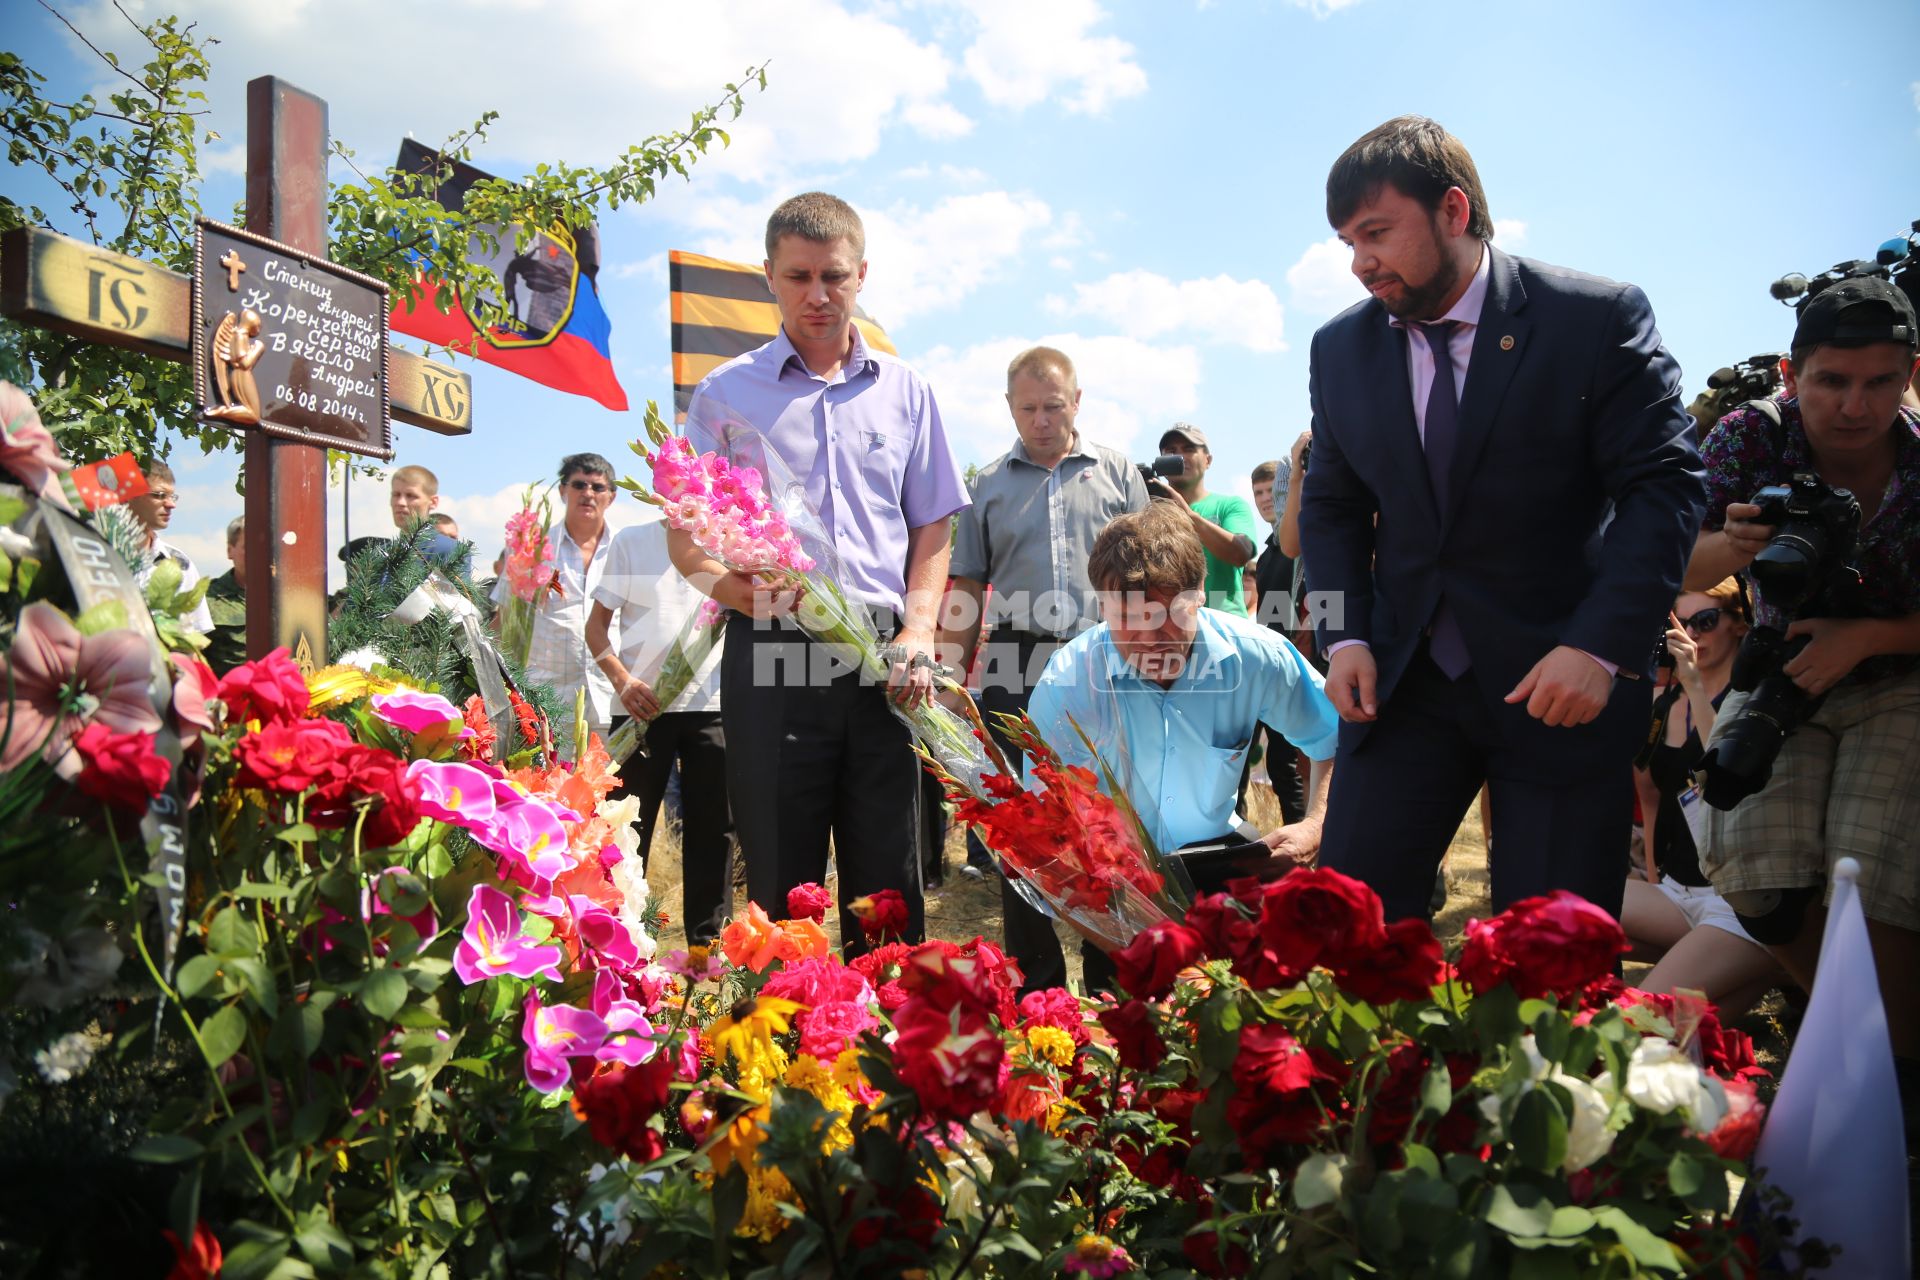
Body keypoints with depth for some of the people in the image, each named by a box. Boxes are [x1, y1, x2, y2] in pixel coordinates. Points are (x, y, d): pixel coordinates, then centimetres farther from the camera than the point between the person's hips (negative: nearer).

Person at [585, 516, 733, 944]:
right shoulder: (631, 540, 9)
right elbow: (597, 623, 7)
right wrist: (621, 679, -8)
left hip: (712, 704, 1)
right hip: (641, 705, -1)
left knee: (712, 826, 4)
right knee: (628, 825, 3)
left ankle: (707, 944, 13)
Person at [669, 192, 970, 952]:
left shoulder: (904, 392, 13)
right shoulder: (725, 394, 8)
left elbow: (931, 527, 14)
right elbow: (685, 538, 6)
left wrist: (918, 633, -2)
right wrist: (744, 592, -15)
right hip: (772, 659, -1)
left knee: (888, 877, 6)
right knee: (779, 878, 5)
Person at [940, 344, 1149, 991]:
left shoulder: (1117, 473, 10)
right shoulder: (990, 484, 13)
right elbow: (965, 590, 13)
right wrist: (951, 675, 5)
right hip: (1014, 675, 1)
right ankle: (1036, 982, 12)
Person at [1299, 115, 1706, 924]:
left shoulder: (1598, 318, -6)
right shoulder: (1340, 348, 6)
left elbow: (1664, 486, -8)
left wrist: (1601, 646, -18)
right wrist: (1344, 637, -2)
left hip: (1561, 678, -3)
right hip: (1401, 682, 3)